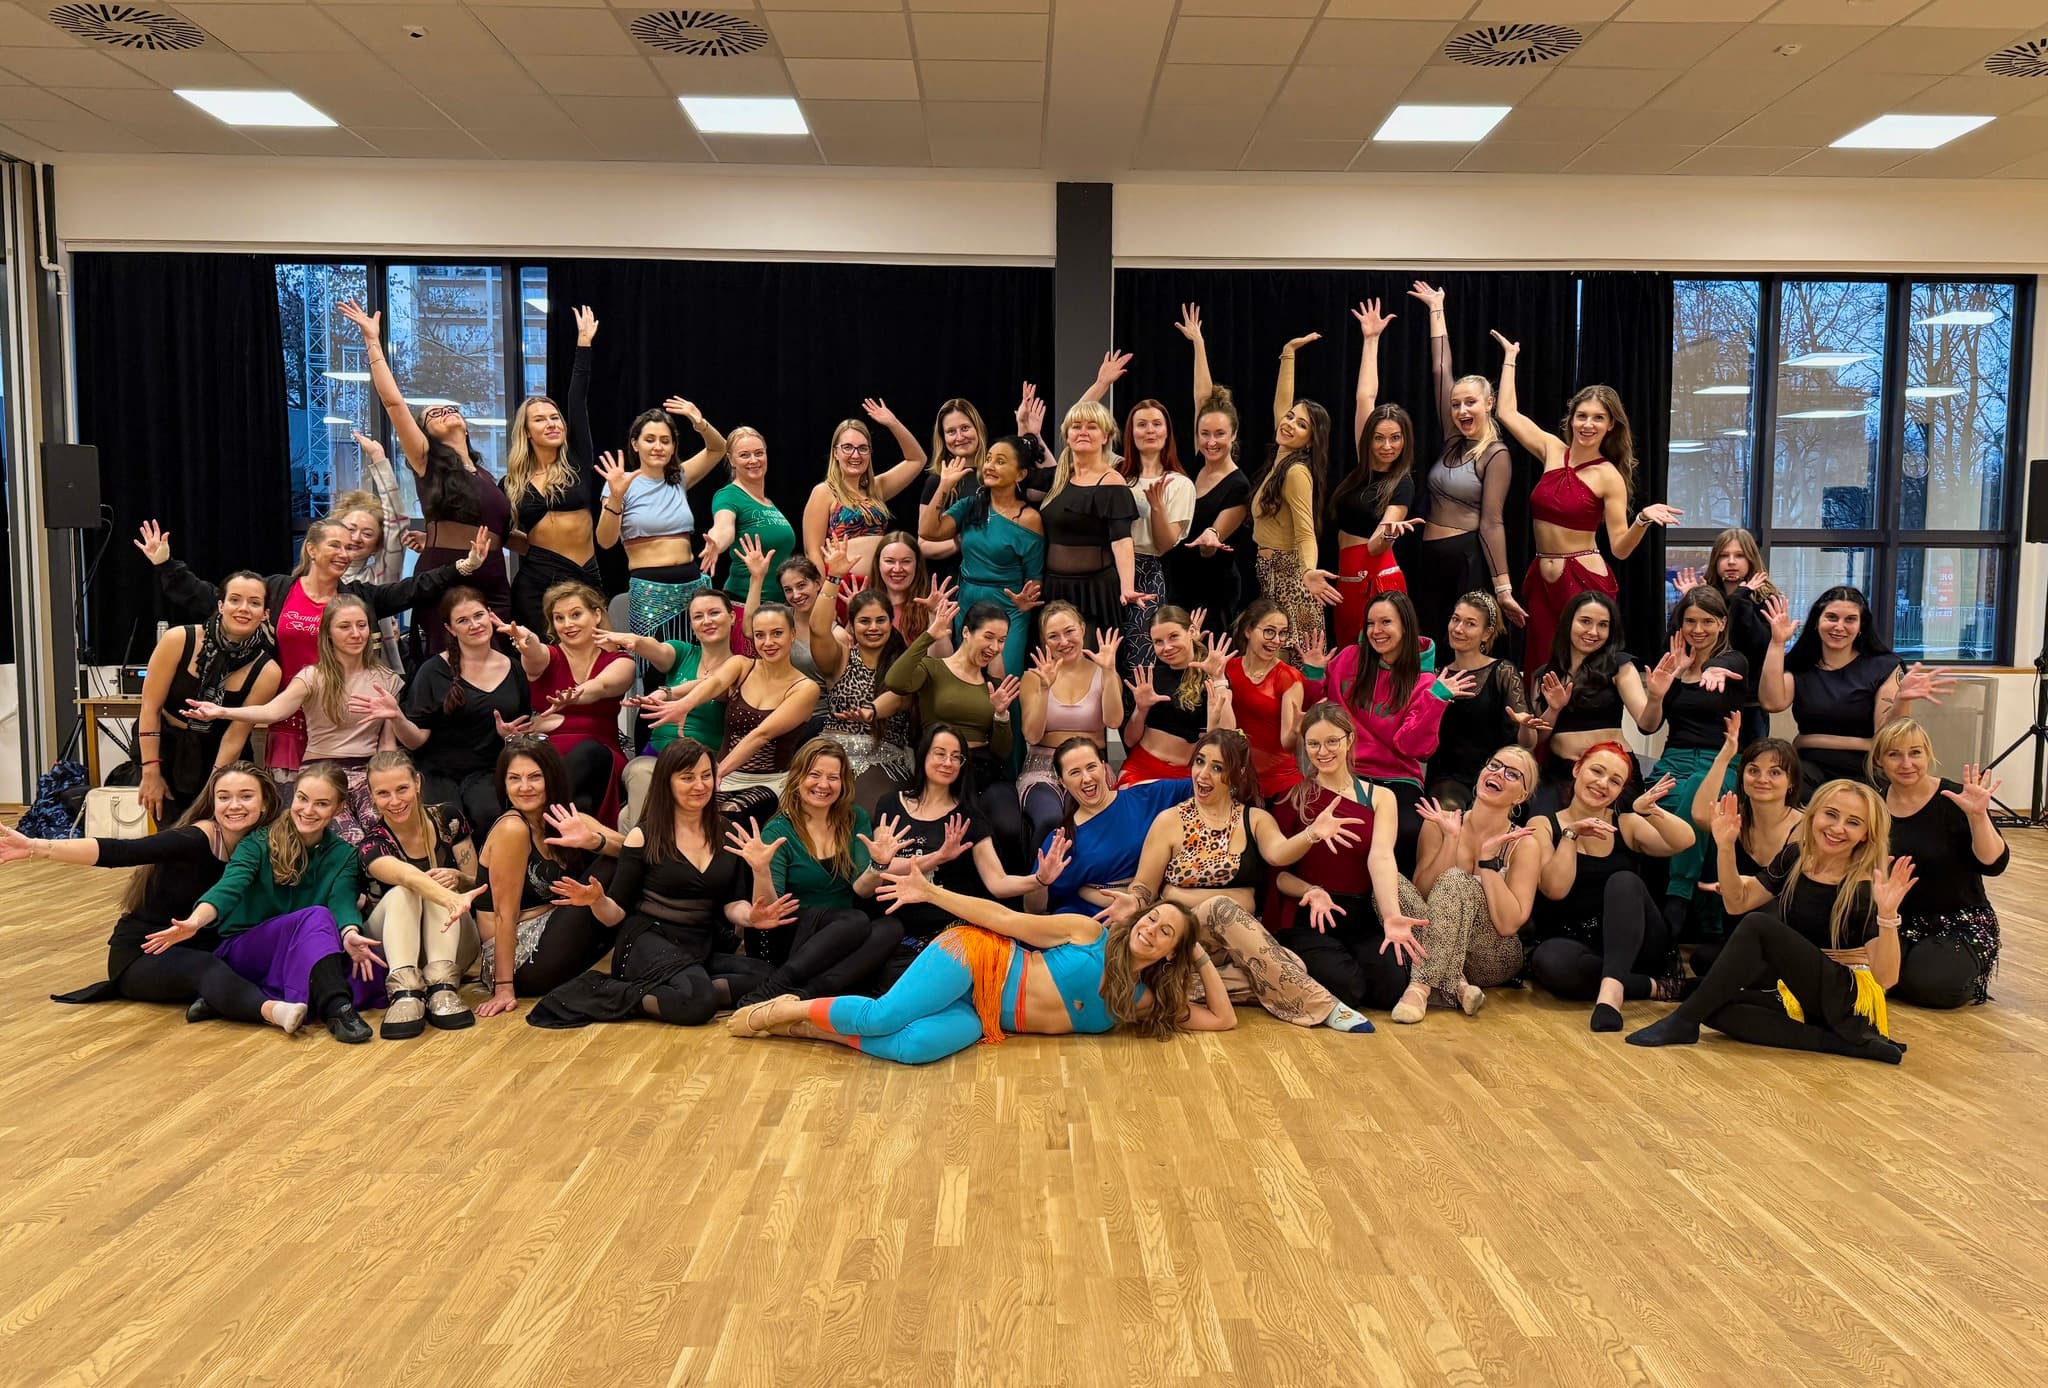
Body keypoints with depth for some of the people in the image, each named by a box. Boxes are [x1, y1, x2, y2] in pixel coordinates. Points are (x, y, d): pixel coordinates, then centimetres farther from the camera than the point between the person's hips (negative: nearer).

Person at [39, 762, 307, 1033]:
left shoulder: (259, 845, -2)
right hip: (141, 955, -9)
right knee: (205, 968, -39)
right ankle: (273, 1010, -63)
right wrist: (36, 848, -47)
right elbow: (119, 852, -35)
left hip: (196, 949, 9)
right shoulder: (196, 839, -22)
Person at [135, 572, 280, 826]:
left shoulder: (266, 672, -15)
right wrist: (151, 773, -10)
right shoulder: (178, 640, -16)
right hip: (164, 747, 0)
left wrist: (212, 792, -12)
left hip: (214, 756, 1)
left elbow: (235, 737, -12)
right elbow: (150, 708, -11)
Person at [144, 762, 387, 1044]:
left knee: (369, 960, -28)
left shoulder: (343, 855, 4)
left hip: (304, 959, 3)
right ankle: (338, 1009, -52)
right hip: (243, 952, -3)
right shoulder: (258, 844, -3)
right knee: (315, 916, -33)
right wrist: (195, 921, -43)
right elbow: (230, 888, -21)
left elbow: (343, 901, -14)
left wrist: (350, 935, -38)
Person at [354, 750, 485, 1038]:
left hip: (453, 947, 2)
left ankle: (442, 987, -43)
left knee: (442, 885, -29)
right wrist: (452, 899, -61)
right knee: (402, 893, -32)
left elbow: (479, 884, 0)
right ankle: (404, 993, -48)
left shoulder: (448, 819, -5)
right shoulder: (372, 846, -15)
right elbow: (408, 877, -40)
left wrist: (457, 879, -25)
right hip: (393, 951, -1)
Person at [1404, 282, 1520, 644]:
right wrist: (1436, 310, 18)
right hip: (1430, 559, 7)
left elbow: (1491, 523, -10)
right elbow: (1440, 370, 14)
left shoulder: (1496, 455, -6)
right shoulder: (1453, 441, 9)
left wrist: (1503, 588, -14)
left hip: (1469, 561, -7)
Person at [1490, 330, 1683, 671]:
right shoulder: (1553, 450, 5)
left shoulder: (1609, 476, -6)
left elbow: (1620, 548, -8)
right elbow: (1506, 413, 11)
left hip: (1585, 581, -4)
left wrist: (1644, 519, -26)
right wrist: (1510, 357, 18)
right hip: (1543, 579, 4)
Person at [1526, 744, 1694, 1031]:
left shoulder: (1627, 824, 10)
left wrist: (1650, 811, -23)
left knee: (1624, 881, -28)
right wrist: (1571, 834, -15)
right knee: (1549, 960, -37)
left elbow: (1685, 841, -8)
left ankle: (1611, 987, -44)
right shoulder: (1543, 825, 3)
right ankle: (1655, 987, -25)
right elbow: (1555, 889, -10)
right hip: (1571, 941, -2)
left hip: (1632, 944, 2)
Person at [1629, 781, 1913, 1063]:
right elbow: (1738, 902, 10)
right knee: (1715, 1008, -19)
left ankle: (1684, 1021, -18)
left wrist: (1888, 914, -38)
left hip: (1851, 1000, -7)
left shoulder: (1868, 885, -16)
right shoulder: (1795, 861, 2)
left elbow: (1885, 978, -21)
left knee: (1758, 925, -25)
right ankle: (1843, 1043, -18)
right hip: (1801, 993, 7)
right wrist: (1725, 847, -5)